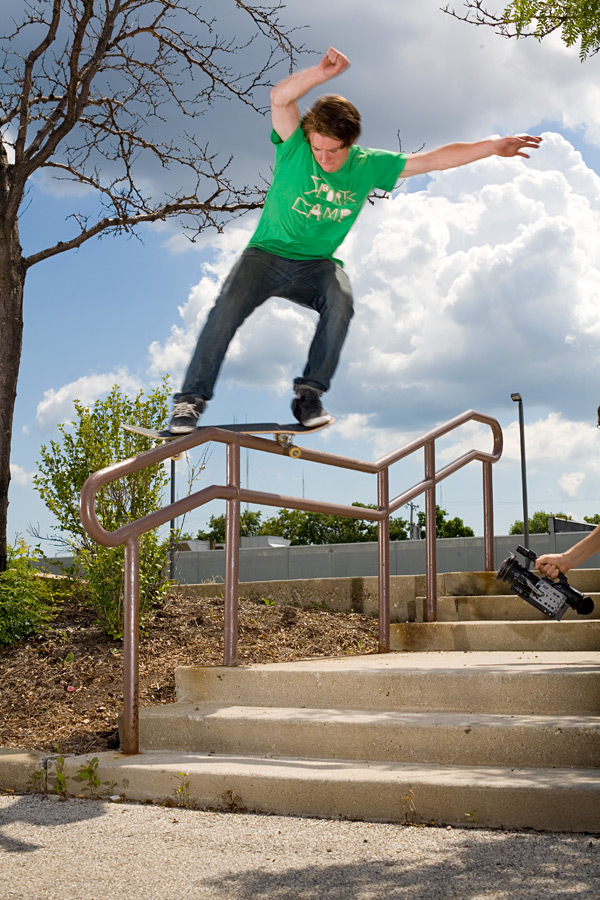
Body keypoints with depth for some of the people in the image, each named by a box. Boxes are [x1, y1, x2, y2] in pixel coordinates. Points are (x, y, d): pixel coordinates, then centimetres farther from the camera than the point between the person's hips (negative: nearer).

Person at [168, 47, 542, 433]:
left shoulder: (369, 166, 0)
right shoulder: (295, 147, -6)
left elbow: (434, 159, 3)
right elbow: (279, 98, -22)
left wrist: (494, 147, 0)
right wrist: (323, 72, -36)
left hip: (318, 264, 2)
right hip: (268, 253, -2)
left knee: (341, 302, -32)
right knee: (229, 304, -30)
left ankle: (310, 394, -21)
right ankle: (192, 398, -22)